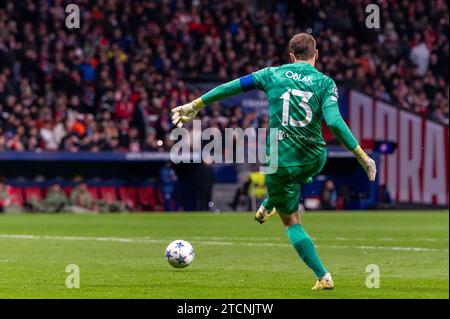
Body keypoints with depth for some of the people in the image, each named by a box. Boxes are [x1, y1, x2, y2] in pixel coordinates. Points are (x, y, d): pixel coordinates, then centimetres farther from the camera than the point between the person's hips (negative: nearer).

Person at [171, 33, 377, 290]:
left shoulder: (273, 74, 2)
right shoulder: (325, 83, -2)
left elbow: (232, 87, 4)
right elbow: (335, 122, -16)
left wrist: (195, 106, 14)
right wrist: (362, 156, -13)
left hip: (280, 161, -1)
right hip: (314, 160, 1)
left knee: (292, 222, 13)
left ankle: (323, 277, 6)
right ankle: (268, 208, 53)